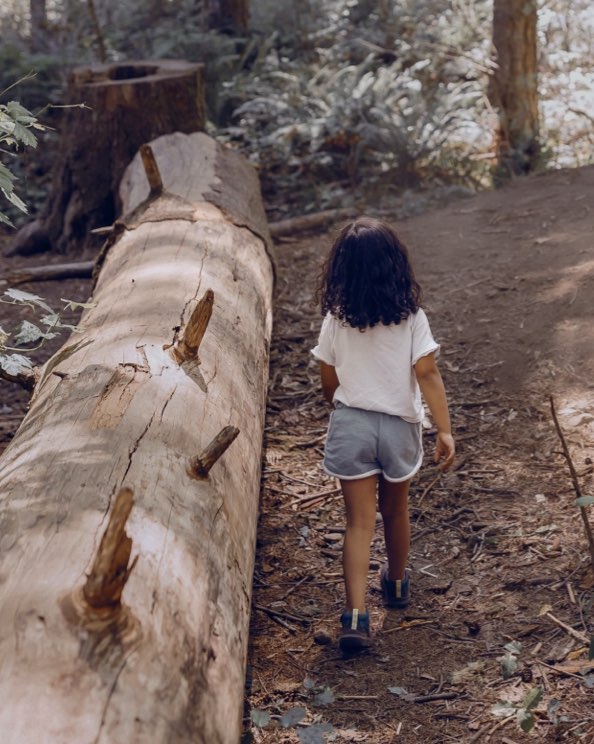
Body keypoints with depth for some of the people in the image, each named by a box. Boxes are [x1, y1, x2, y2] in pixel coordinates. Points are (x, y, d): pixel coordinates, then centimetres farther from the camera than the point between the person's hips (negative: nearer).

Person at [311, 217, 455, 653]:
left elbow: (329, 384, 1)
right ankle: (397, 584, 44)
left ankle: (357, 614, -9)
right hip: (399, 426, 1)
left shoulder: (336, 319, -7)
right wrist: (445, 431, -12)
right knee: (395, 510, 23)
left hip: (350, 425, -1)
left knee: (360, 522, 2)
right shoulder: (411, 316, -11)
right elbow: (427, 375, -15)